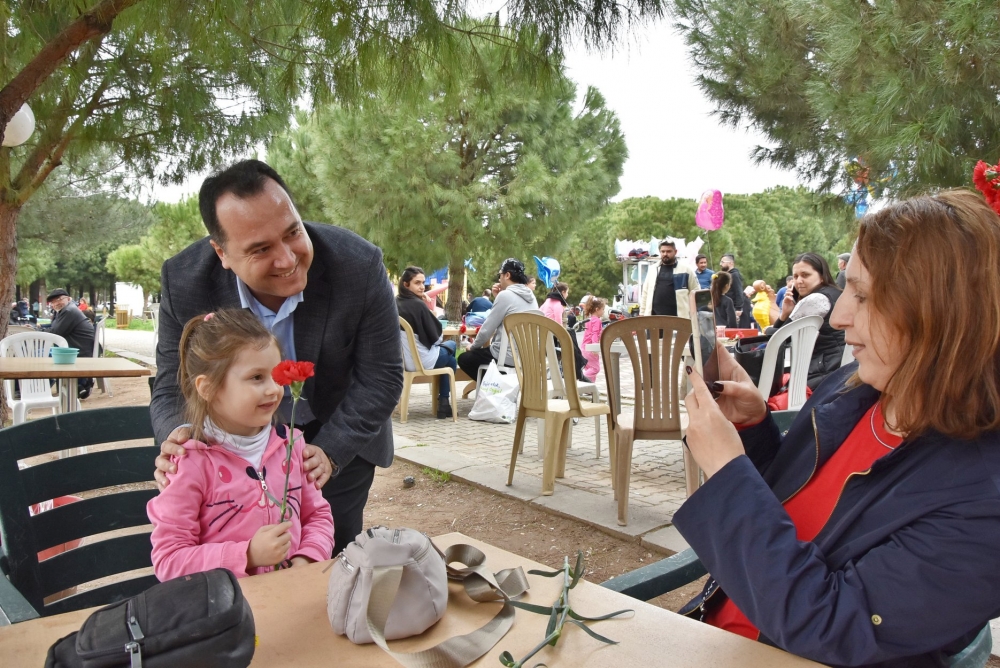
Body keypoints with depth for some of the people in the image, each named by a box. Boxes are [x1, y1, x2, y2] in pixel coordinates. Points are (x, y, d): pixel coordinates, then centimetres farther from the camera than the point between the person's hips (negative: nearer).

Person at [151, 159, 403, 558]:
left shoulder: (360, 266, -28)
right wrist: (179, 437, -35)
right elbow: (174, 387, -12)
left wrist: (330, 452, -28)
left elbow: (380, 378, -18)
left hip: (341, 440, -1)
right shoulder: (184, 281, -22)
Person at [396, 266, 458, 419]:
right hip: (420, 360, -7)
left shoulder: (395, 303, 2)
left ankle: (442, 402, 32)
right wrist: (441, 341, 10)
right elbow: (434, 337, -12)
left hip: (402, 358, 7)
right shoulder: (417, 304, -19)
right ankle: (444, 403, 25)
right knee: (451, 346, 24)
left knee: (446, 346, 30)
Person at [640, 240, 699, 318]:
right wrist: (642, 314, 10)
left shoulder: (686, 270, 3)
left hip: (677, 317, -2)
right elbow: (645, 293, 14)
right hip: (655, 315, 2)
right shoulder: (652, 269, 12)